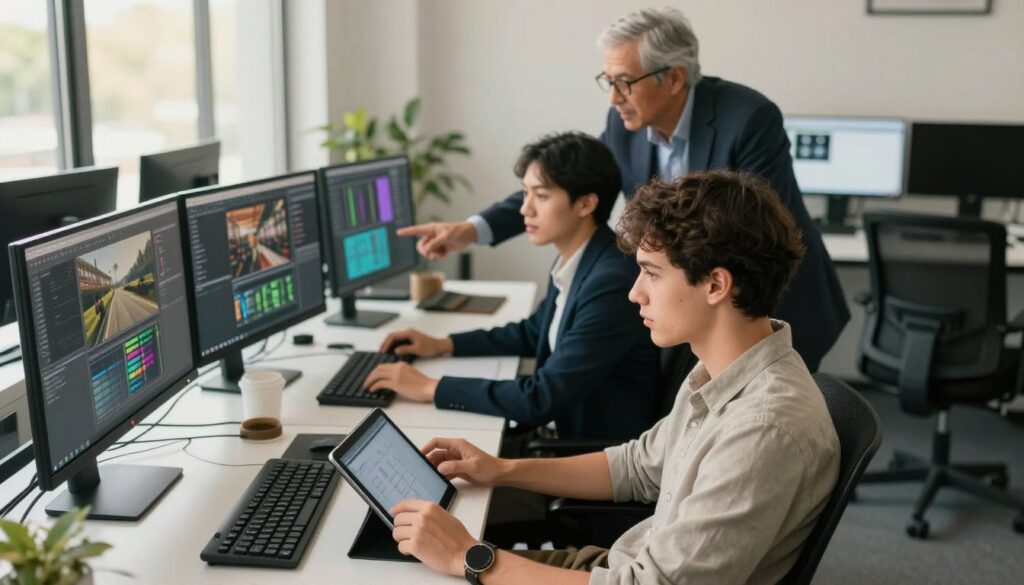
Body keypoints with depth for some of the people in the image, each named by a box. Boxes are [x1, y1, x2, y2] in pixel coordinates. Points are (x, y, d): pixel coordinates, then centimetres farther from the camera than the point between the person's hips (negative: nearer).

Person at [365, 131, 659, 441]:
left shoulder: (612, 282, -26)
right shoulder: (575, 260, 1)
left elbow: (540, 399, -27)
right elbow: (534, 332, 19)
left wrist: (431, 387, -22)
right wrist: (443, 345, 10)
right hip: (570, 432, 7)